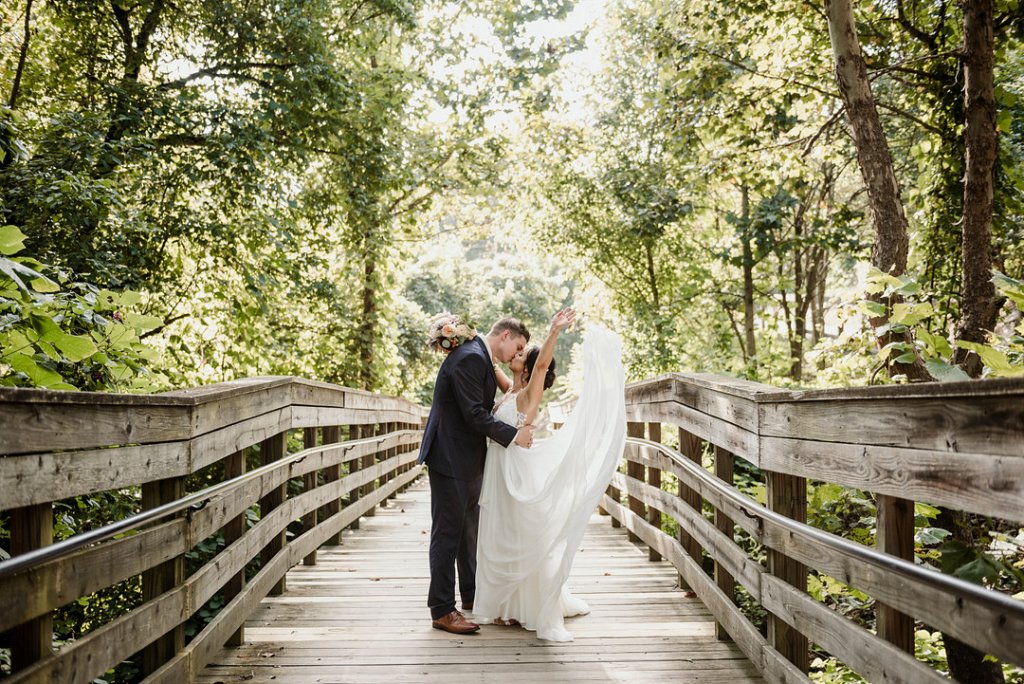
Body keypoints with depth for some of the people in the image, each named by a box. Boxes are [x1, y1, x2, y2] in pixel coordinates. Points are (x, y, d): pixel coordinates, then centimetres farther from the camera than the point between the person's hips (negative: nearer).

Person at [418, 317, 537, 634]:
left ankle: (472, 594, 33)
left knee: (469, 528, 19)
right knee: (448, 532, -3)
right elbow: (474, 414, -24)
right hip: (451, 458, -11)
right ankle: (442, 610, 6)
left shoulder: (480, 357, 14)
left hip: (468, 459, 11)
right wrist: (513, 435, -19)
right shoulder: (470, 358, -19)